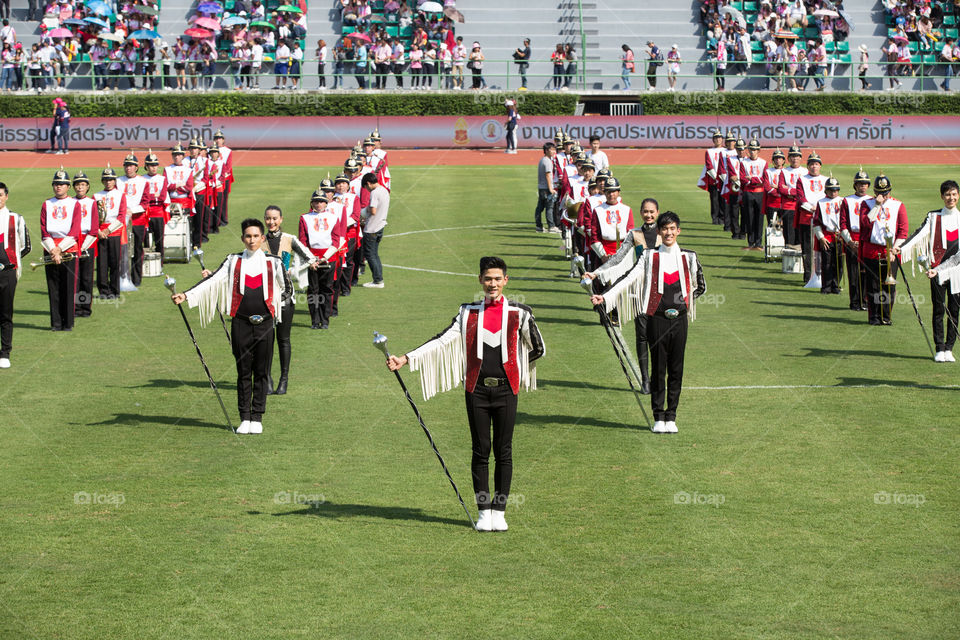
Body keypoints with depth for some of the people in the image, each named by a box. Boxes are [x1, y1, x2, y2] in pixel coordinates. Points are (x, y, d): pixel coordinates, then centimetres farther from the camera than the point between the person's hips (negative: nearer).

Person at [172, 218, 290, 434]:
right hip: (241, 323, 0)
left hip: (265, 324, 0)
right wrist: (186, 295, -17)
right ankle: (244, 418, 10)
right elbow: (213, 280, -5)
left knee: (261, 372, 3)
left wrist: (273, 303, 0)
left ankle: (257, 418, 11)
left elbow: (287, 290, 16)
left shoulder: (273, 262, 6)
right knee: (243, 372, 3)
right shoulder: (233, 261, 6)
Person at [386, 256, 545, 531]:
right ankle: (484, 511, 9)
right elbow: (441, 341, 2)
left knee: (503, 451, 2)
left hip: (506, 389, -1)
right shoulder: (468, 313, 8)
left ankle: (499, 511, 9)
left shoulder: (519, 313, 3)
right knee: (481, 450, 3)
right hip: (477, 389, 1)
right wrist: (406, 358, -8)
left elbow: (538, 349, 11)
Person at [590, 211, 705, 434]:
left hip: (679, 319, 2)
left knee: (676, 369, 3)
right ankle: (658, 418, 7)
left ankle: (671, 417, 11)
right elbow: (629, 278, -6)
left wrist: (684, 301, 9)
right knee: (658, 368, 0)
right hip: (657, 318, -2)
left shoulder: (688, 257, 8)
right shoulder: (650, 257, 3)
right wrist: (605, 296, -16)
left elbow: (700, 286, 19)